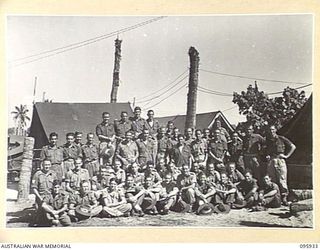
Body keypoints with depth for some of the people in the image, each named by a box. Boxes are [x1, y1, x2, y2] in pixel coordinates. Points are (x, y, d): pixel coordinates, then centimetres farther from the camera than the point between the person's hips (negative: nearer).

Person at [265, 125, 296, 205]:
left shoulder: (281, 139, 4)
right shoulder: (267, 140, 14)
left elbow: (293, 146, 8)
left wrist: (286, 155, 2)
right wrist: (267, 155, 8)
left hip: (280, 160, -3)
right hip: (270, 161, 3)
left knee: (282, 179, -7)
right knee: (272, 180, 0)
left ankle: (284, 197, -2)